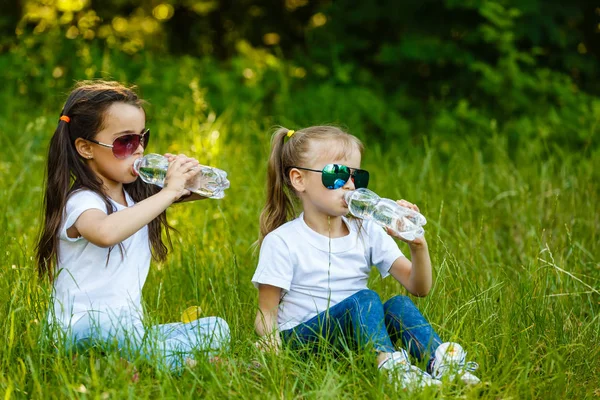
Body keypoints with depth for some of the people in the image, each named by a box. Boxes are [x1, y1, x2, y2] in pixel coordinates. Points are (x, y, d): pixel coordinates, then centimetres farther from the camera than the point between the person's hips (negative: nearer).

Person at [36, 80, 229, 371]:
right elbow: (105, 232, -40)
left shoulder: (136, 196, 12)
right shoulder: (80, 202, -14)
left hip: (130, 331, 8)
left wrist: (183, 176, -7)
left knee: (216, 329, -3)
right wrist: (168, 193, -32)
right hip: (81, 331, -8)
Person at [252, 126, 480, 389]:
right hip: (300, 338, -5)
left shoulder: (368, 232, 9)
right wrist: (270, 339, -27)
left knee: (399, 305, -22)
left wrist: (418, 246, -15)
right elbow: (266, 313, -4)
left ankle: (440, 360, -41)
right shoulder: (282, 242, -4)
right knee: (364, 299, -29)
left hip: (357, 338, 5)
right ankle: (389, 365, -51)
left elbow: (419, 288, 3)